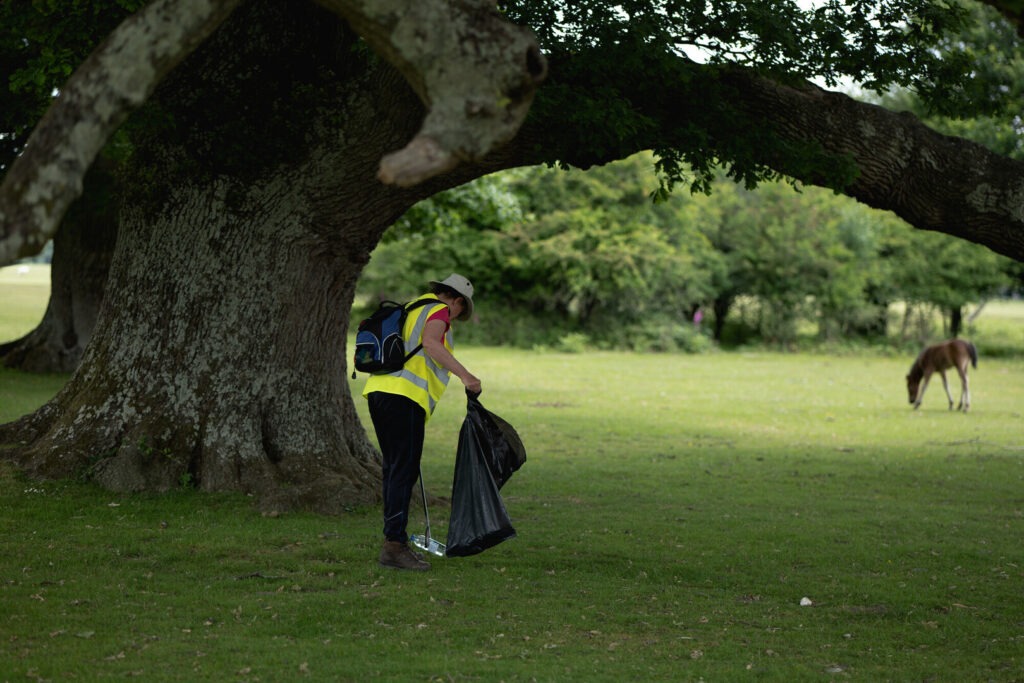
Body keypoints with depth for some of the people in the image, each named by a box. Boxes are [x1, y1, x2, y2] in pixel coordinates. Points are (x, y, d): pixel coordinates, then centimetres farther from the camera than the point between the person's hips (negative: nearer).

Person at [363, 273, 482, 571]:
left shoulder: (412, 309, 29)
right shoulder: (439, 310, 2)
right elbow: (430, 343, -18)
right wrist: (464, 373, -24)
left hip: (378, 390, 9)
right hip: (404, 394, -9)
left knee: (394, 467, 14)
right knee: (404, 470, -11)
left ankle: (395, 541, 17)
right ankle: (394, 544, -16)